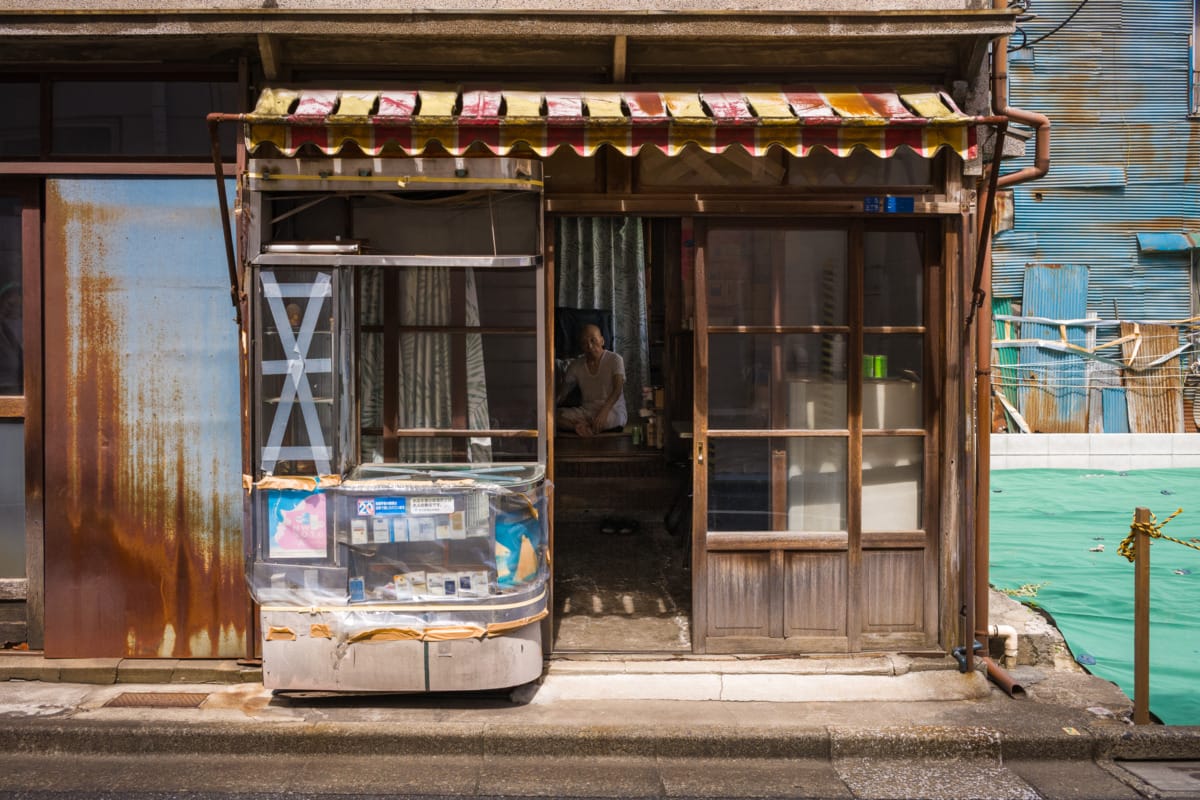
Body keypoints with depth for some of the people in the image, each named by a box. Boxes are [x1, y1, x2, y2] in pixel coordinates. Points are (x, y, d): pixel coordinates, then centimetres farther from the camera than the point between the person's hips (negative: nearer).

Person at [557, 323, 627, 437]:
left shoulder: (614, 359, -4)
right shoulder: (576, 365, 10)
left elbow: (618, 389, -17)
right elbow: (562, 392, 9)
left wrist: (604, 411, -34)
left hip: (612, 410, -4)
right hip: (586, 411, 4)